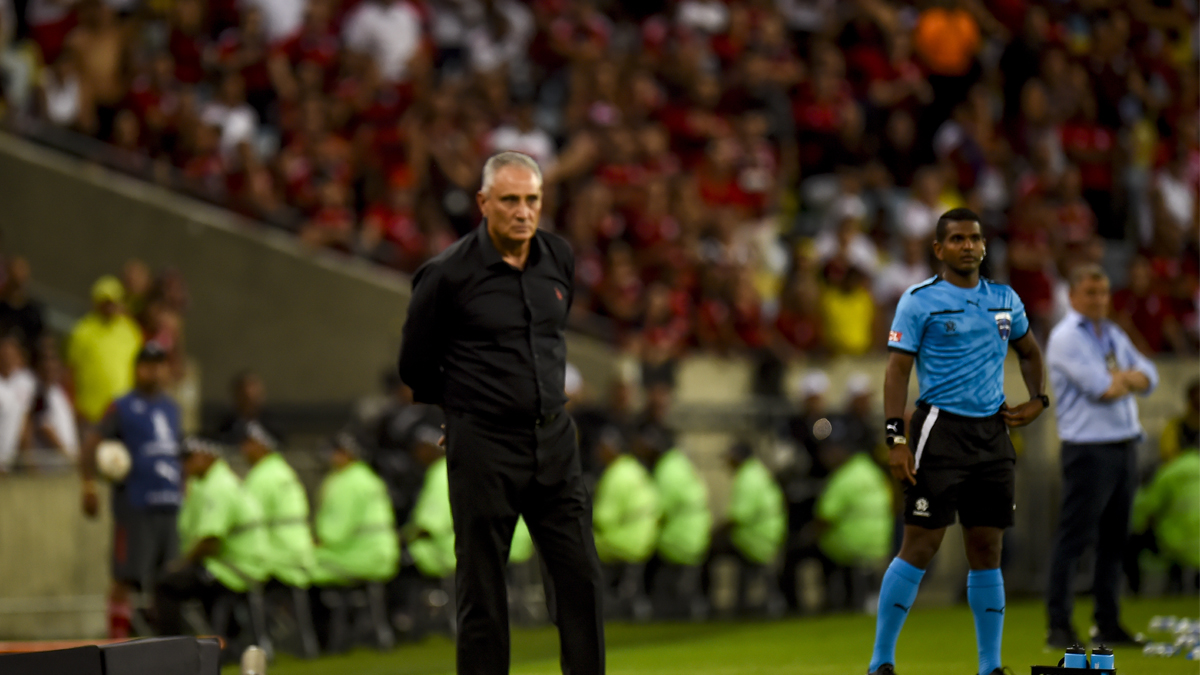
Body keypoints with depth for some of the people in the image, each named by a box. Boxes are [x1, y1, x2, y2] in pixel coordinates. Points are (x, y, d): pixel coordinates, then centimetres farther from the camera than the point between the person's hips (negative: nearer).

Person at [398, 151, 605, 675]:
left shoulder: (560, 259, 5)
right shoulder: (449, 273, -11)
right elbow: (415, 364, 1)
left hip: (554, 439, 5)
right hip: (483, 447, -5)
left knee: (580, 574, 1)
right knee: (481, 589, 1)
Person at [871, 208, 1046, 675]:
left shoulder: (1005, 300, 12)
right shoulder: (919, 300, -3)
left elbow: (1029, 352, 29)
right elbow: (897, 369, -7)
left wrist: (1038, 401, 14)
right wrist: (896, 439, -15)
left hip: (993, 433, 5)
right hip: (941, 429, -5)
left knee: (987, 550, 7)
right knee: (920, 546, -8)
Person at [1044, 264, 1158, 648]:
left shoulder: (1114, 335, 17)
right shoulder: (1066, 337, -8)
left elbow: (1148, 378, 8)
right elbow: (1102, 389, -17)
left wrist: (1121, 377, -9)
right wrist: (1127, 378, 2)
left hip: (1125, 447, 8)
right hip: (1089, 449, -8)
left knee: (1114, 540, 10)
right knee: (1073, 540, -7)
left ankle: (1109, 625, 16)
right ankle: (1059, 627, -6)